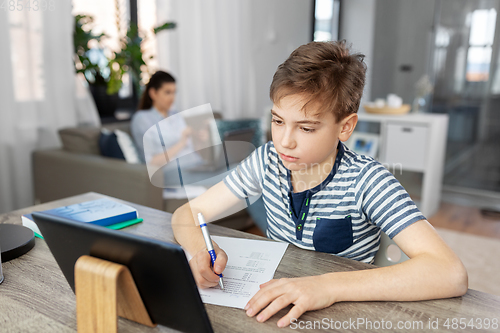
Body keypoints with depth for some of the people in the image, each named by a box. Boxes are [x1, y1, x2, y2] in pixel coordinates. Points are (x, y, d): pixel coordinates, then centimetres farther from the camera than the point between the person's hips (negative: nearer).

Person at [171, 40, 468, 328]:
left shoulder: (365, 182, -20)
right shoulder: (267, 161, -7)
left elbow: (452, 275, -29)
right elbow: (187, 214, -2)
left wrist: (330, 286, -38)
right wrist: (198, 248, -25)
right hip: (275, 306, 2)